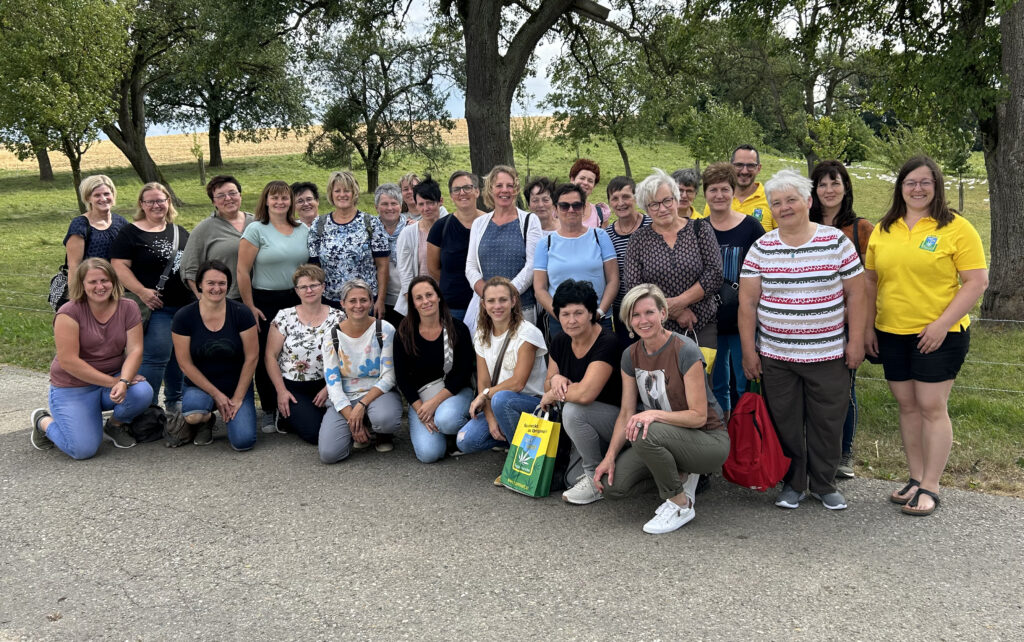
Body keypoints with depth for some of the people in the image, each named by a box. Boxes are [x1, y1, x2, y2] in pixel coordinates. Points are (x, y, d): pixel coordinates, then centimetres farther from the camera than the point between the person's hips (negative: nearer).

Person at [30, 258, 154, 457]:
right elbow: (68, 361, -20)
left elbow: (135, 350, -10)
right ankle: (44, 422, 17)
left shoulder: (128, 308, -4)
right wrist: (112, 382, -23)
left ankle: (116, 425, 7)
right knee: (83, 449, -17)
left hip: (114, 379, 4)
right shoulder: (69, 312, -15)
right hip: (73, 388, -3)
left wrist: (123, 382, -29)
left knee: (143, 392, -29)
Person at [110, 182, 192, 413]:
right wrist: (142, 291, -19)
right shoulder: (130, 233, -1)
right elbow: (119, 266, -9)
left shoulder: (180, 232, 16)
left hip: (185, 306, 6)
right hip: (155, 307, -6)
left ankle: (175, 402, 26)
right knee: (155, 355, -12)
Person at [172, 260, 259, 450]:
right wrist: (216, 395, -10)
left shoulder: (241, 314, -9)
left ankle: (232, 414, 16)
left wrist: (237, 398, -8)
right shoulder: (184, 317, -8)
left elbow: (251, 358, -6)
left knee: (243, 441, -20)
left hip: (237, 386, 0)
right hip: (200, 386, 0)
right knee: (192, 415, -35)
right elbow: (185, 363, -6)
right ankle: (206, 421, 5)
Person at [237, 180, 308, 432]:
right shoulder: (256, 230, -4)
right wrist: (250, 307, -10)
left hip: (297, 301, 3)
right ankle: (269, 412, 16)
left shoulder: (303, 230, 9)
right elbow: (243, 271, -8)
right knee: (266, 357, 3)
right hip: (265, 302, -3)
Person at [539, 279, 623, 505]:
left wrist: (553, 395, -16)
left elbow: (585, 393, -33)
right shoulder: (560, 342, 0)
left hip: (618, 417, -6)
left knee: (572, 410, -31)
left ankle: (596, 478, -15)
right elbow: (548, 388, 8)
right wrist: (554, 379, -15)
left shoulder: (607, 343, -23)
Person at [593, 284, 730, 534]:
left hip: (709, 440, -6)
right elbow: (626, 413, 1)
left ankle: (681, 504, -10)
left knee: (647, 435, -35)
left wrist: (654, 414, -35)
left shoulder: (685, 351, -20)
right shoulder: (631, 356, 0)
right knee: (611, 485, -12)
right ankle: (681, 474, 11)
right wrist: (610, 456, -11)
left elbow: (699, 416, -21)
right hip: (665, 437, 6)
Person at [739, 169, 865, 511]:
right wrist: (748, 350, -2)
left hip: (827, 354, -1)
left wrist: (856, 341, -3)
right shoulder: (761, 248, 1)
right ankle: (792, 483, 26)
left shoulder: (836, 241, -1)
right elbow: (747, 301, 1)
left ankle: (824, 484, 27)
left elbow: (855, 293, 1)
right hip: (775, 355, 1)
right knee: (784, 422, 8)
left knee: (827, 422, 7)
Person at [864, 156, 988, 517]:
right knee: (907, 406, 11)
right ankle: (915, 479, 22)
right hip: (892, 334, 5)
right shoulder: (883, 230, 9)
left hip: (939, 335, -5)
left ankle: (930, 487, 8)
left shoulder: (956, 228, -6)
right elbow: (871, 281, 14)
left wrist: (942, 324, -16)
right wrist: (869, 326, 8)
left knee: (932, 408, -2)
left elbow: (977, 282, -9)